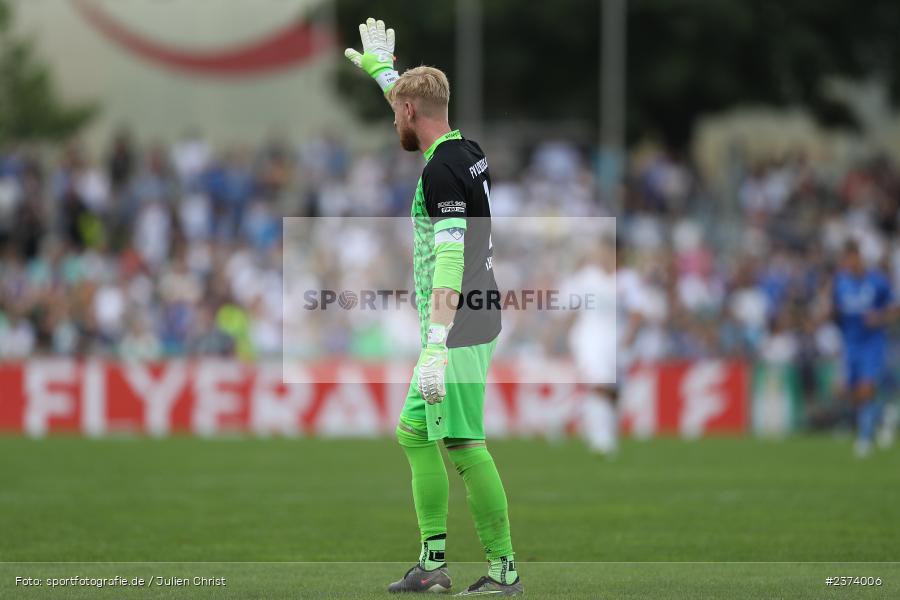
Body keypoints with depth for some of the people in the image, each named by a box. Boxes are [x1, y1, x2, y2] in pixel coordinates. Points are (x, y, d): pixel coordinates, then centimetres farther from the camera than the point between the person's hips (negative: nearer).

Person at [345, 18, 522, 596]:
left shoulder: (442, 170, -17)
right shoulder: (467, 151, 11)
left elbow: (450, 257, -26)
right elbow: (416, 101, 34)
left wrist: (436, 344, -31)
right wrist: (379, 65, 49)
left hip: (458, 328, -10)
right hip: (467, 322, 10)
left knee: (462, 442, -10)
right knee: (415, 433, 15)